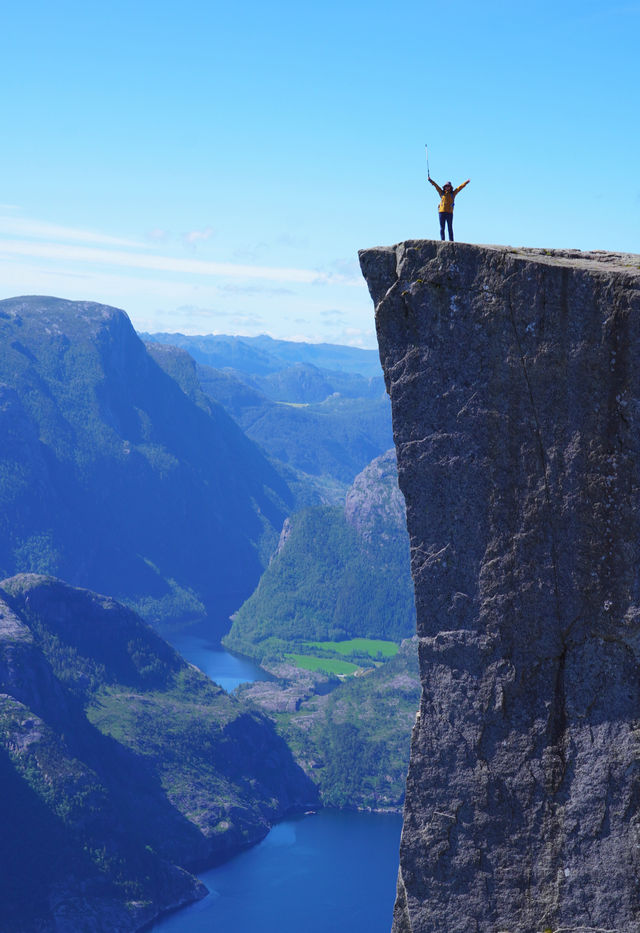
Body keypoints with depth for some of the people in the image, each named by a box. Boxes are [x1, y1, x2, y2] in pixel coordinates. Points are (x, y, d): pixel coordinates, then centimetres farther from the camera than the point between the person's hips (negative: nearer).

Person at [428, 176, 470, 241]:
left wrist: (466, 182, 9)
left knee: (450, 228, -1)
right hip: (441, 212, 1)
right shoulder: (442, 193, 14)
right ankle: (442, 240, 0)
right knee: (442, 228, 0)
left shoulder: (453, 193, 13)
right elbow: (436, 186, 9)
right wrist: (430, 180, 2)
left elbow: (460, 187, 12)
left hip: (449, 212, -1)